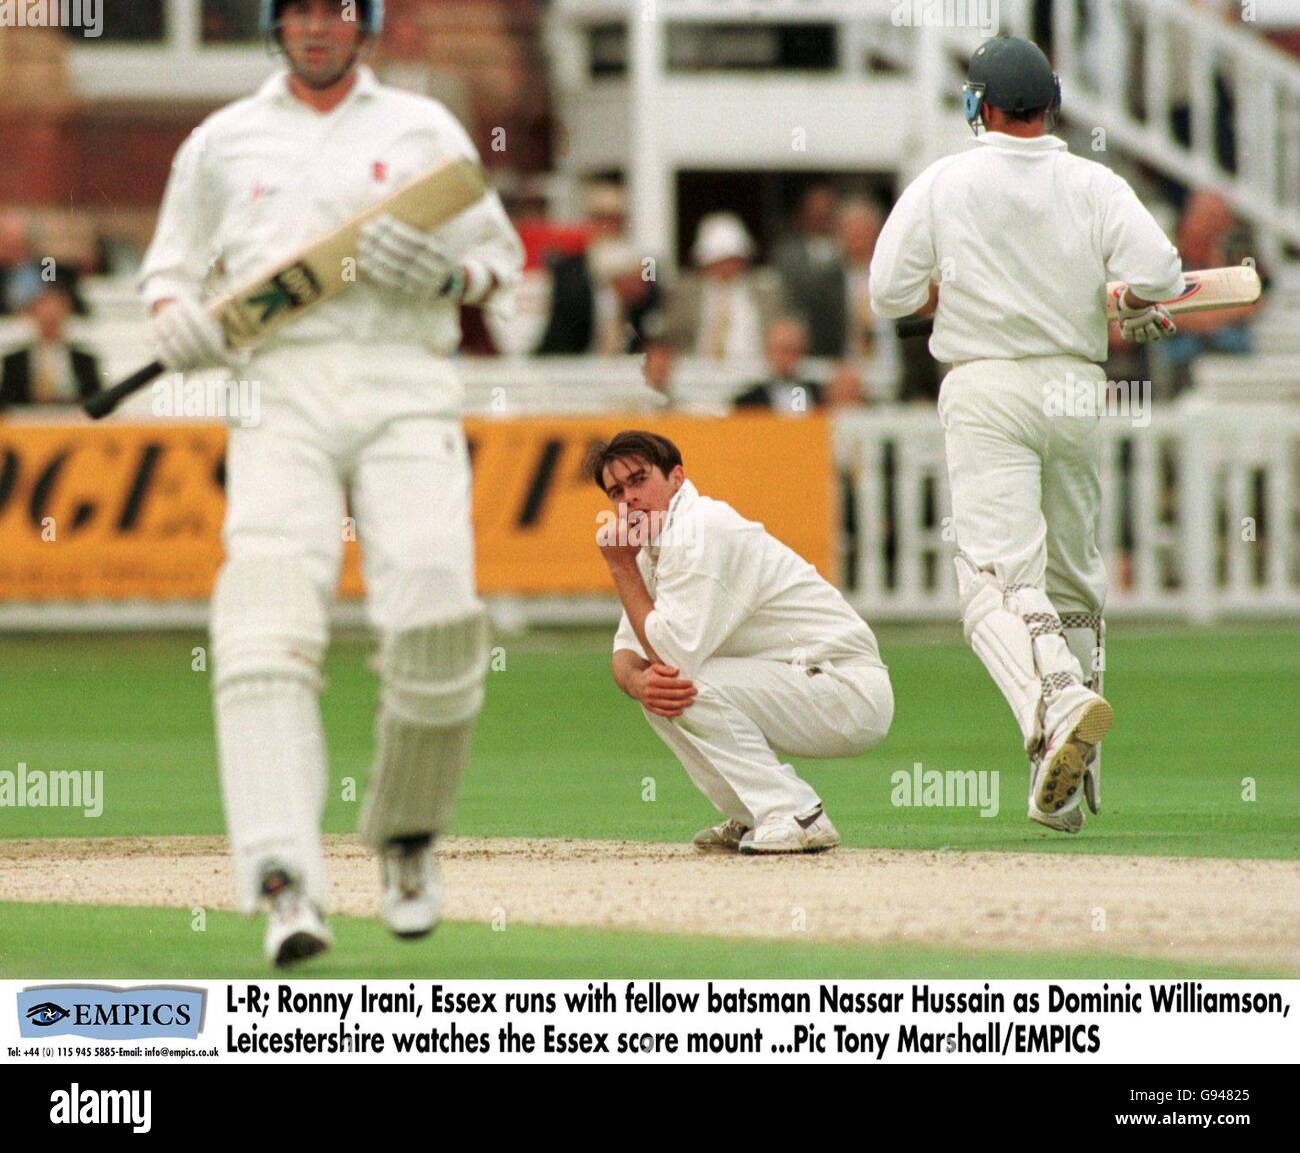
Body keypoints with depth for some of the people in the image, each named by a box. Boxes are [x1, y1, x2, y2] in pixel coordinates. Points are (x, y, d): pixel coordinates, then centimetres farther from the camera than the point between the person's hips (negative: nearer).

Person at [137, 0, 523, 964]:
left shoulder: (425, 131, 17)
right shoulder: (224, 142, 19)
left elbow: (501, 262, 16)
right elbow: (172, 268, 22)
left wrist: (448, 275, -7)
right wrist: (177, 324, -1)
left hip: (406, 386, 0)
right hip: (282, 390, 0)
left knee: (434, 609, -17)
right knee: (268, 620, -21)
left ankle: (407, 832, 11)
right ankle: (284, 882, -32)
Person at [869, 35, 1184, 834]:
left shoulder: (942, 185, -1)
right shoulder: (1094, 186, 2)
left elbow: (889, 293, -2)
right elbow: (1157, 272, -12)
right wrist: (1134, 311, 10)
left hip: (986, 393, -3)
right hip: (1077, 390, 3)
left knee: (999, 572, -12)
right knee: (1074, 578, 13)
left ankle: (1057, 699, -42)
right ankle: (1068, 791, 14)